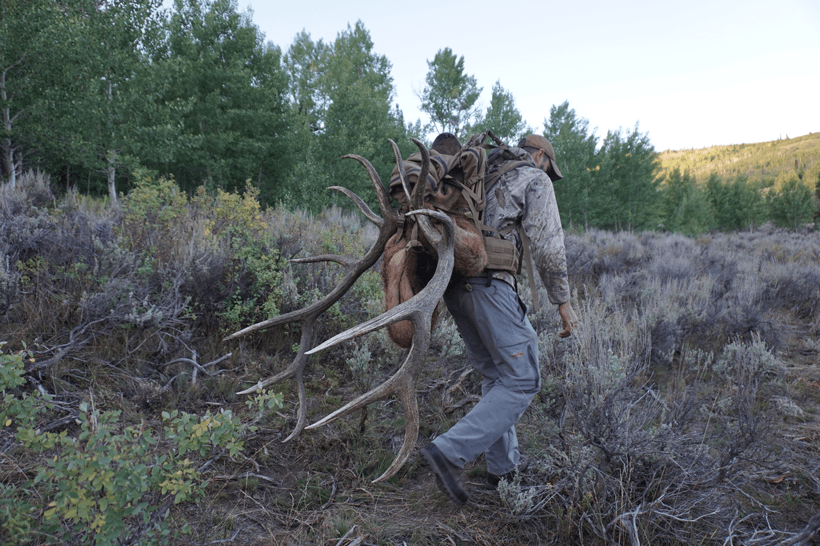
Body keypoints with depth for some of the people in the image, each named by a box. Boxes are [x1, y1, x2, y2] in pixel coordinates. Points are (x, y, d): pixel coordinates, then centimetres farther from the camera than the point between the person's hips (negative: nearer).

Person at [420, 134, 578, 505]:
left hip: (454, 283, 9)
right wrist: (563, 301, 0)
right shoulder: (536, 181, 5)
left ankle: (503, 464, 26)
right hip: (490, 283, -8)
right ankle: (449, 452, -13)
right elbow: (547, 245, -5)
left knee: (496, 376, 19)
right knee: (521, 381, -3)